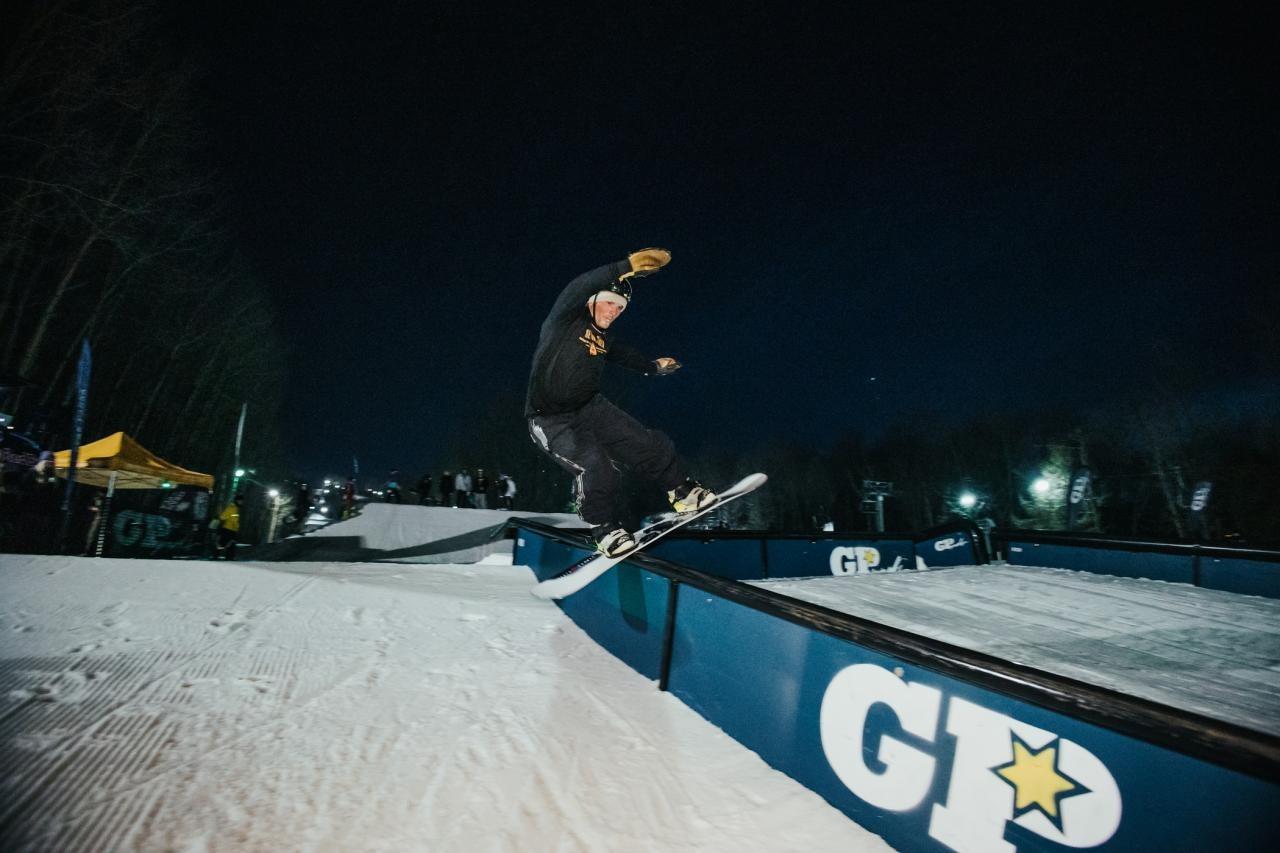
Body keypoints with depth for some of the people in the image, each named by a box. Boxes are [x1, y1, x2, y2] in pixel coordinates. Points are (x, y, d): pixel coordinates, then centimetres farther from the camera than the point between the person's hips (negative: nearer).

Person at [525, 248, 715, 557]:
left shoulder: (604, 338, 9)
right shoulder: (564, 320, -12)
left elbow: (625, 355, 31)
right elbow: (578, 288, -33)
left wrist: (653, 366, 45)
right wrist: (626, 268, -42)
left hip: (591, 408, 7)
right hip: (551, 420, -7)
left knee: (648, 445, -3)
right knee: (595, 467, -24)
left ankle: (683, 492, 14)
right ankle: (604, 529, 0)